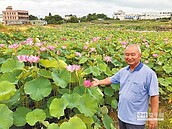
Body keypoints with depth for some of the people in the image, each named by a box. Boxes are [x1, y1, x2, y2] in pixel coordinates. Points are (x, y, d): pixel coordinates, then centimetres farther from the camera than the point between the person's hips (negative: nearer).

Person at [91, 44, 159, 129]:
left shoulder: (149, 73, -17)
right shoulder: (123, 71, 3)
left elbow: (154, 96, -16)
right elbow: (112, 79, 20)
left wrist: (153, 117, -14)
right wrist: (99, 82, 16)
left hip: (136, 119, -6)